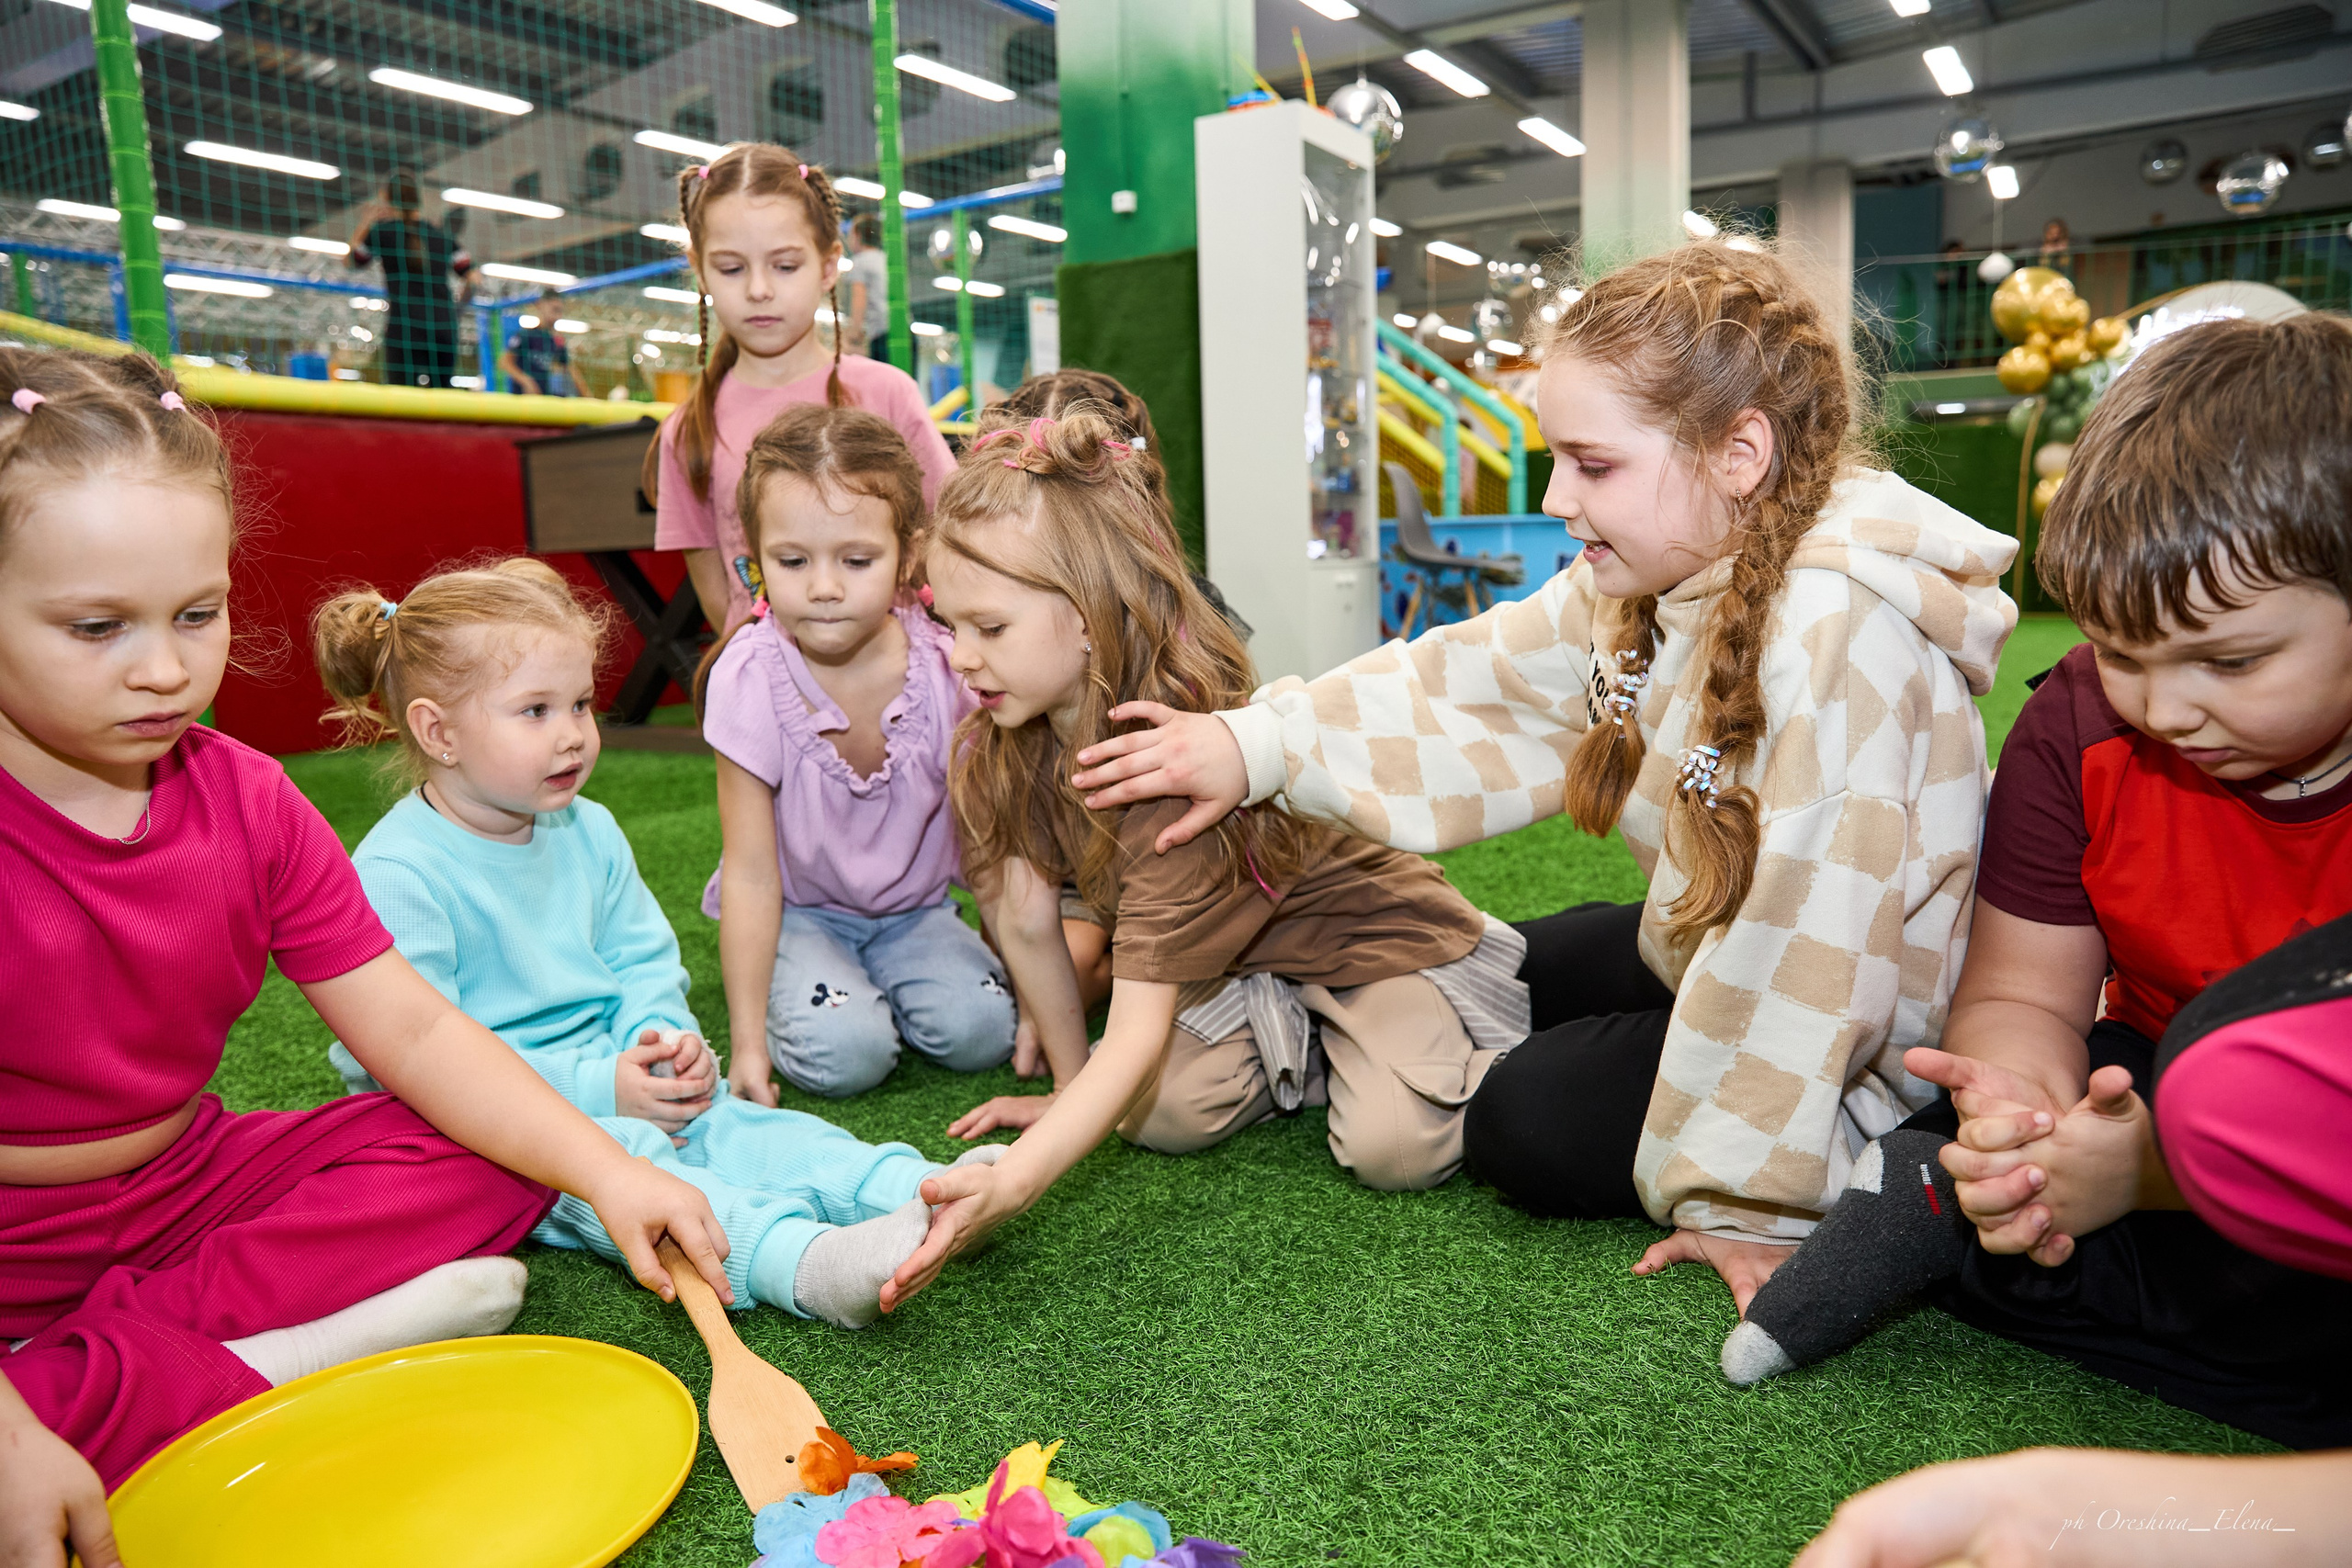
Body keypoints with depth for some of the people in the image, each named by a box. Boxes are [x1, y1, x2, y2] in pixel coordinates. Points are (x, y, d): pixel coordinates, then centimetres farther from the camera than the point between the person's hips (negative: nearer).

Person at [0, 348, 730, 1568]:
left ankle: (105, 1362, -19)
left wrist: (605, 1171, -21)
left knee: (493, 1158, -11)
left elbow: (413, 1030, -8)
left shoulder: (245, 802, -5)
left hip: (185, 1189, 5)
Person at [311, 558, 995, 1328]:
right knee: (612, 1154, -34)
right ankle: (801, 1260, -55)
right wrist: (593, 1090, -23)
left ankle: (921, 1191, -34)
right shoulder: (397, 875, -16)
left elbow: (643, 962, 13)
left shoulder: (590, 832, 7)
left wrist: (663, 1036, -10)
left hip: (612, 1085, 6)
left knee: (734, 1123, -18)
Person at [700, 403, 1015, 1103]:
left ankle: (883, 984, 11)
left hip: (912, 907, 2)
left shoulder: (944, 669, -19)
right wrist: (748, 1041, -18)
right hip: (798, 911, -2)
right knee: (843, 1053, -25)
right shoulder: (750, 678, -22)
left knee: (980, 1030, -21)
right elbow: (750, 873, -18)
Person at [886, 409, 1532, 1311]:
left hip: (1370, 928, -6)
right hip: (1237, 960, 6)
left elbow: (1138, 1030, -42)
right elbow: (1026, 920, -7)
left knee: (1391, 1148, -24)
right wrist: (1071, 1091, -1)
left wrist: (1012, 1183, -52)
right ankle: (1301, 1045, 10)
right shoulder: (1008, 745, -14)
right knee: (1162, 1113, -19)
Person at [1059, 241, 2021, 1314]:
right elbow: (1469, 683, -4)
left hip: (1859, 1041, -8)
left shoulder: (1837, 631, -34)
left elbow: (1810, 942, -33)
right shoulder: (1645, 582, -8)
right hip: (1706, 955, 9)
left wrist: (1751, 1201, -26)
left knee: (1531, 1125, -11)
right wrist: (1258, 746, -12)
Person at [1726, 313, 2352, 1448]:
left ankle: (1935, 1206, -19)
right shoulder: (2079, 725, -11)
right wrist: (2019, 1102, -32)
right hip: (2157, 1102, 3)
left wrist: (2157, 1169, -40)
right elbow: (2022, 996, -9)